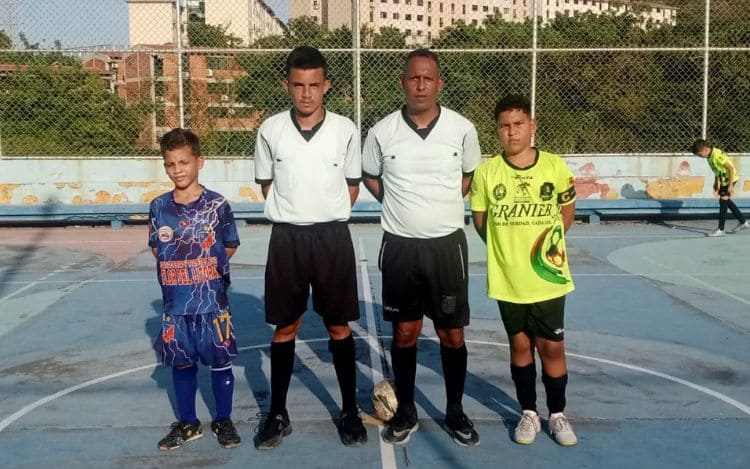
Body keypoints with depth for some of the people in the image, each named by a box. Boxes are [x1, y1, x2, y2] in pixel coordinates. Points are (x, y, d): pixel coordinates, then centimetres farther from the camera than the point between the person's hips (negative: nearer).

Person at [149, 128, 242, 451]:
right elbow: (157, 249, 10)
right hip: (175, 302, 3)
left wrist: (204, 268, -2)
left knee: (220, 361, 8)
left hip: (212, 301, -3)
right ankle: (188, 423, 31)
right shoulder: (159, 207, 1)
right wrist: (181, 269, 0)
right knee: (181, 363, 14)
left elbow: (229, 248, 1)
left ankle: (223, 421, 26)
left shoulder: (217, 205, -8)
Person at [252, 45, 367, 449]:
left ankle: (350, 412, 22)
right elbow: (266, 185, 10)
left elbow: (352, 187, 9)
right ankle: (278, 414, 22)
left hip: (333, 237, 0)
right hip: (287, 237, 1)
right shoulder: (270, 130, -1)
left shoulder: (345, 130, -3)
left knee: (339, 326, 8)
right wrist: (295, 212, 3)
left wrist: (325, 213, 2)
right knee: (285, 327, 9)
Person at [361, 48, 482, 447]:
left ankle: (455, 412, 24)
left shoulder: (462, 129, -5)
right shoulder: (382, 132, -5)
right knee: (404, 332, 8)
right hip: (400, 246, 0)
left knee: (452, 333, 6)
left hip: (447, 244, 0)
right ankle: (406, 412, 25)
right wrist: (400, 205, 6)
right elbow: (370, 177, 13)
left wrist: (444, 205, 7)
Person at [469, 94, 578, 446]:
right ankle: (529, 413, 28)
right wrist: (506, 247, 3)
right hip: (507, 279, 0)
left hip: (548, 277, 0)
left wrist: (547, 240, -1)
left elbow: (567, 210, 8)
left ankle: (557, 414, 26)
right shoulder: (486, 171, -7)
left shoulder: (555, 166, -7)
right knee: (520, 344, 12)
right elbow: (479, 219, 5)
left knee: (552, 346, 8)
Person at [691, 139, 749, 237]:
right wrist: (716, 182, 20)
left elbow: (731, 168, -26)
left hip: (730, 178, -10)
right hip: (723, 179, 10)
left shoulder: (717, 155, -28)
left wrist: (730, 185, -25)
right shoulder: (710, 155, 0)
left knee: (723, 200, -10)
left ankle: (721, 230, -6)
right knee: (726, 200, 19)